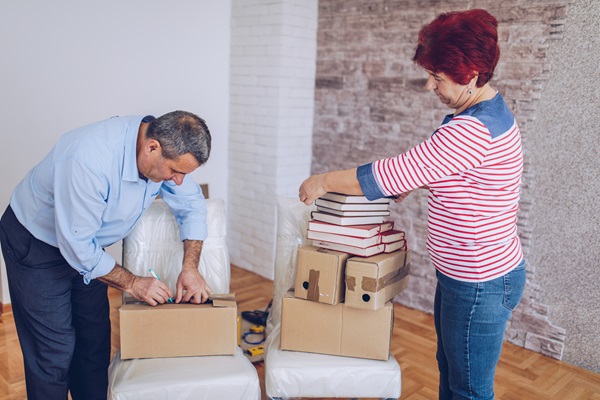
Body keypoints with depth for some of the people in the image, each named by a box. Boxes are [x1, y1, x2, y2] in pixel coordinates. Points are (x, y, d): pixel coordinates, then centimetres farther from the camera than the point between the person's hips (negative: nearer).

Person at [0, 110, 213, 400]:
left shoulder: (167, 149, -17)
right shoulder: (90, 160, -39)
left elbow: (191, 204, -4)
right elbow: (76, 245, -31)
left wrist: (190, 268, -14)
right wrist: (131, 283, -21)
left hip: (85, 241, 6)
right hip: (35, 242, -6)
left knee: (95, 340, 10)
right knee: (56, 351, -5)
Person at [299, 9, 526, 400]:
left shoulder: (473, 130, -28)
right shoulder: (488, 111, 6)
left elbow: (389, 175, -26)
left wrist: (323, 182, -13)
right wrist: (412, 182, 8)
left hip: (480, 285, -10)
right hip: (462, 275, 10)